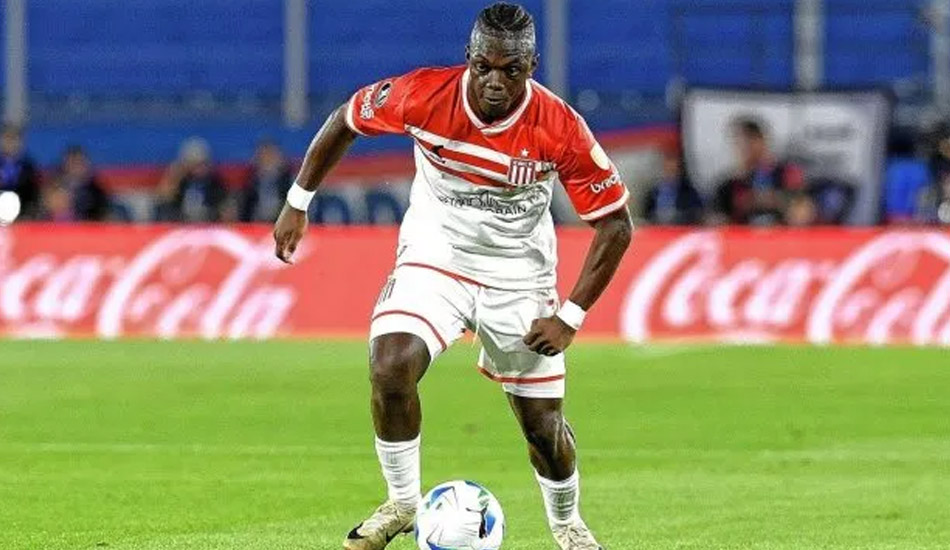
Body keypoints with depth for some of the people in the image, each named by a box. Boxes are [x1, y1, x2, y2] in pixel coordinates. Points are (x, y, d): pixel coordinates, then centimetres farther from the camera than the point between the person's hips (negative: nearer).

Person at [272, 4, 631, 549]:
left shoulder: (560, 129, -23)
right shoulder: (424, 95, -21)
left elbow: (616, 225, -14)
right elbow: (345, 121, 0)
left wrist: (571, 317, -18)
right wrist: (298, 202, 4)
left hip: (519, 276, 0)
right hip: (434, 258, 0)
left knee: (544, 425, 4)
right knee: (390, 368, -25)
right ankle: (403, 503, -2)